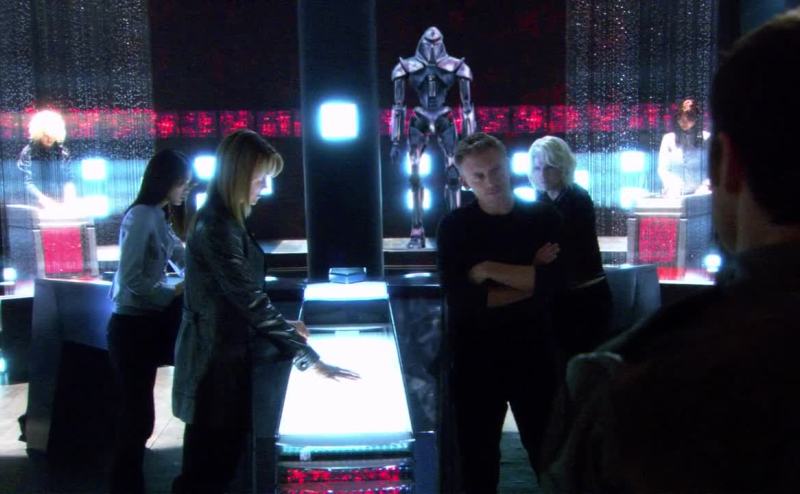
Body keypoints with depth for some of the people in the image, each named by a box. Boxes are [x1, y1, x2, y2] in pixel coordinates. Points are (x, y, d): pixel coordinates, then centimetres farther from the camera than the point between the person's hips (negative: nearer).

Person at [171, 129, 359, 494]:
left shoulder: (224, 221, 11)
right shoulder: (216, 228, -22)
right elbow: (251, 301, -26)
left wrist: (283, 326, 12)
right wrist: (311, 359, -25)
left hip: (223, 352, 10)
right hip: (215, 361, -10)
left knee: (218, 462, 18)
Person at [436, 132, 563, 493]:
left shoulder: (544, 218, 0)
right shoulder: (454, 227, -4)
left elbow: (551, 282, -15)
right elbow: (460, 298, -16)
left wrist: (489, 270, -17)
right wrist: (528, 281, -12)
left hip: (532, 351, 1)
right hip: (474, 355, 0)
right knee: (478, 453, 13)